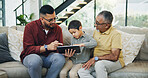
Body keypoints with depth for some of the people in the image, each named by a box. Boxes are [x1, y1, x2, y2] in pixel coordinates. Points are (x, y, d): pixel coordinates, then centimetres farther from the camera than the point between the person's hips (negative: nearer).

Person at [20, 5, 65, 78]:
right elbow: (27, 49, -18)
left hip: (48, 56, 3)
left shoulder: (58, 29, 0)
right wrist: (47, 47, -30)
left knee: (60, 58, -28)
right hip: (31, 55, -3)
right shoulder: (30, 27, -10)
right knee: (35, 60, -38)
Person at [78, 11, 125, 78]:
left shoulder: (115, 34, -15)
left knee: (99, 64, -38)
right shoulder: (96, 31, 8)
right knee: (81, 72, -19)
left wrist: (95, 58, -20)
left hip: (114, 62, -6)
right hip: (97, 62, 6)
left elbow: (114, 57, -21)